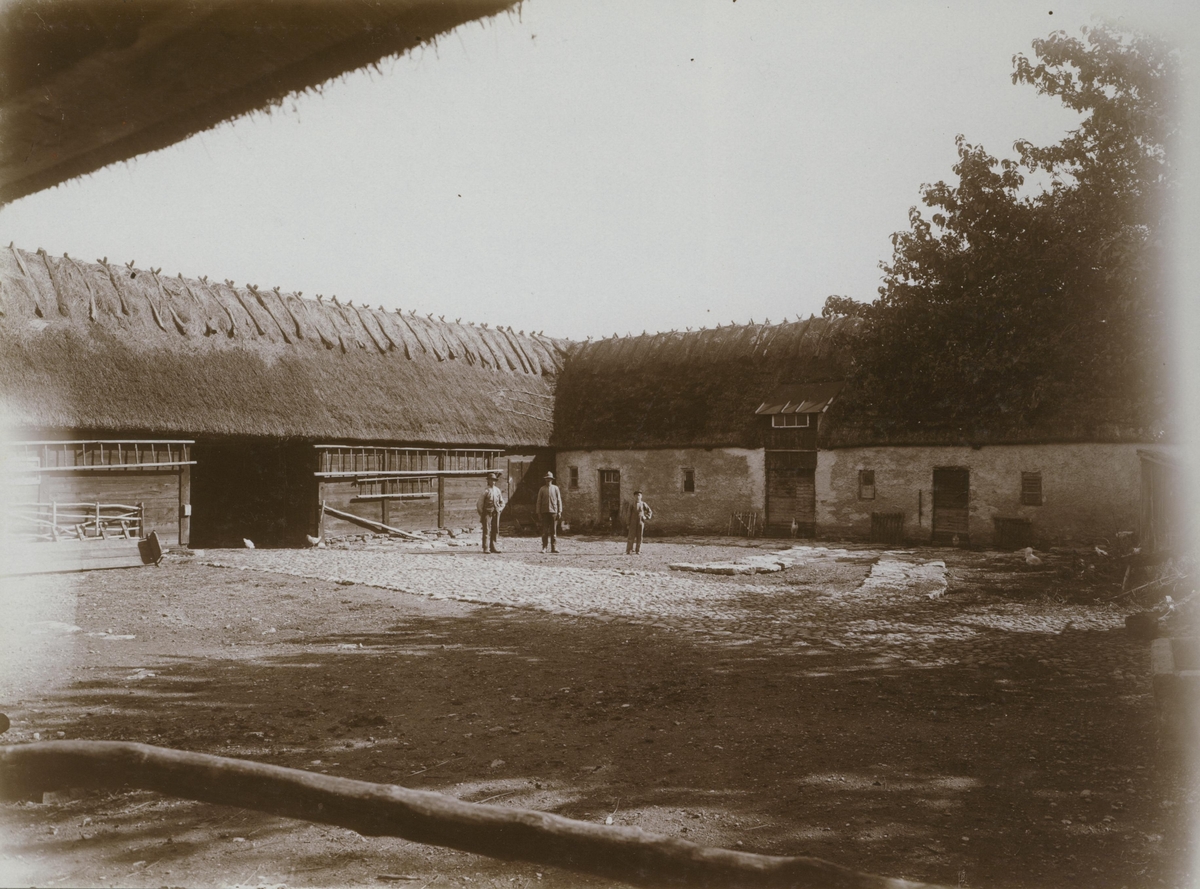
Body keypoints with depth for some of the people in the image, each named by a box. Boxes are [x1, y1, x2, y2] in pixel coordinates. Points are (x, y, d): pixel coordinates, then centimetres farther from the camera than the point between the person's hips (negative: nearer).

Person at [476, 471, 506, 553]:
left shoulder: (498, 490, 11)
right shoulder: (485, 490, -4)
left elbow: (502, 502, 21)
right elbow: (480, 503, -2)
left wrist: (499, 510, 7)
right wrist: (481, 514, -4)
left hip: (496, 513, 5)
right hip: (487, 512, -5)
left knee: (495, 531, 8)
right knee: (487, 531, -7)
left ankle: (493, 547, 16)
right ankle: (486, 548, -7)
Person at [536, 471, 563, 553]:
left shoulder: (555, 488, 8)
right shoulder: (542, 489, 8)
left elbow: (559, 500, 8)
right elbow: (539, 502, 7)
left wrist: (560, 511, 0)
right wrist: (538, 513, 1)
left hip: (554, 512, 0)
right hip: (544, 512, 0)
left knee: (554, 530, -1)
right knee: (545, 531, -1)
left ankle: (554, 548, 2)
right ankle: (544, 548, 2)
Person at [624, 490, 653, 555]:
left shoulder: (643, 504, 5)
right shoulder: (632, 504, 2)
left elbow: (650, 512, 15)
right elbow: (629, 514, 2)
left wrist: (646, 518, 2)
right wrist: (628, 523, -2)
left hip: (641, 522, 1)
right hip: (633, 522, -1)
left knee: (639, 537, 2)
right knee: (631, 536, -5)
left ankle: (638, 551, 7)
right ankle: (628, 551, -3)